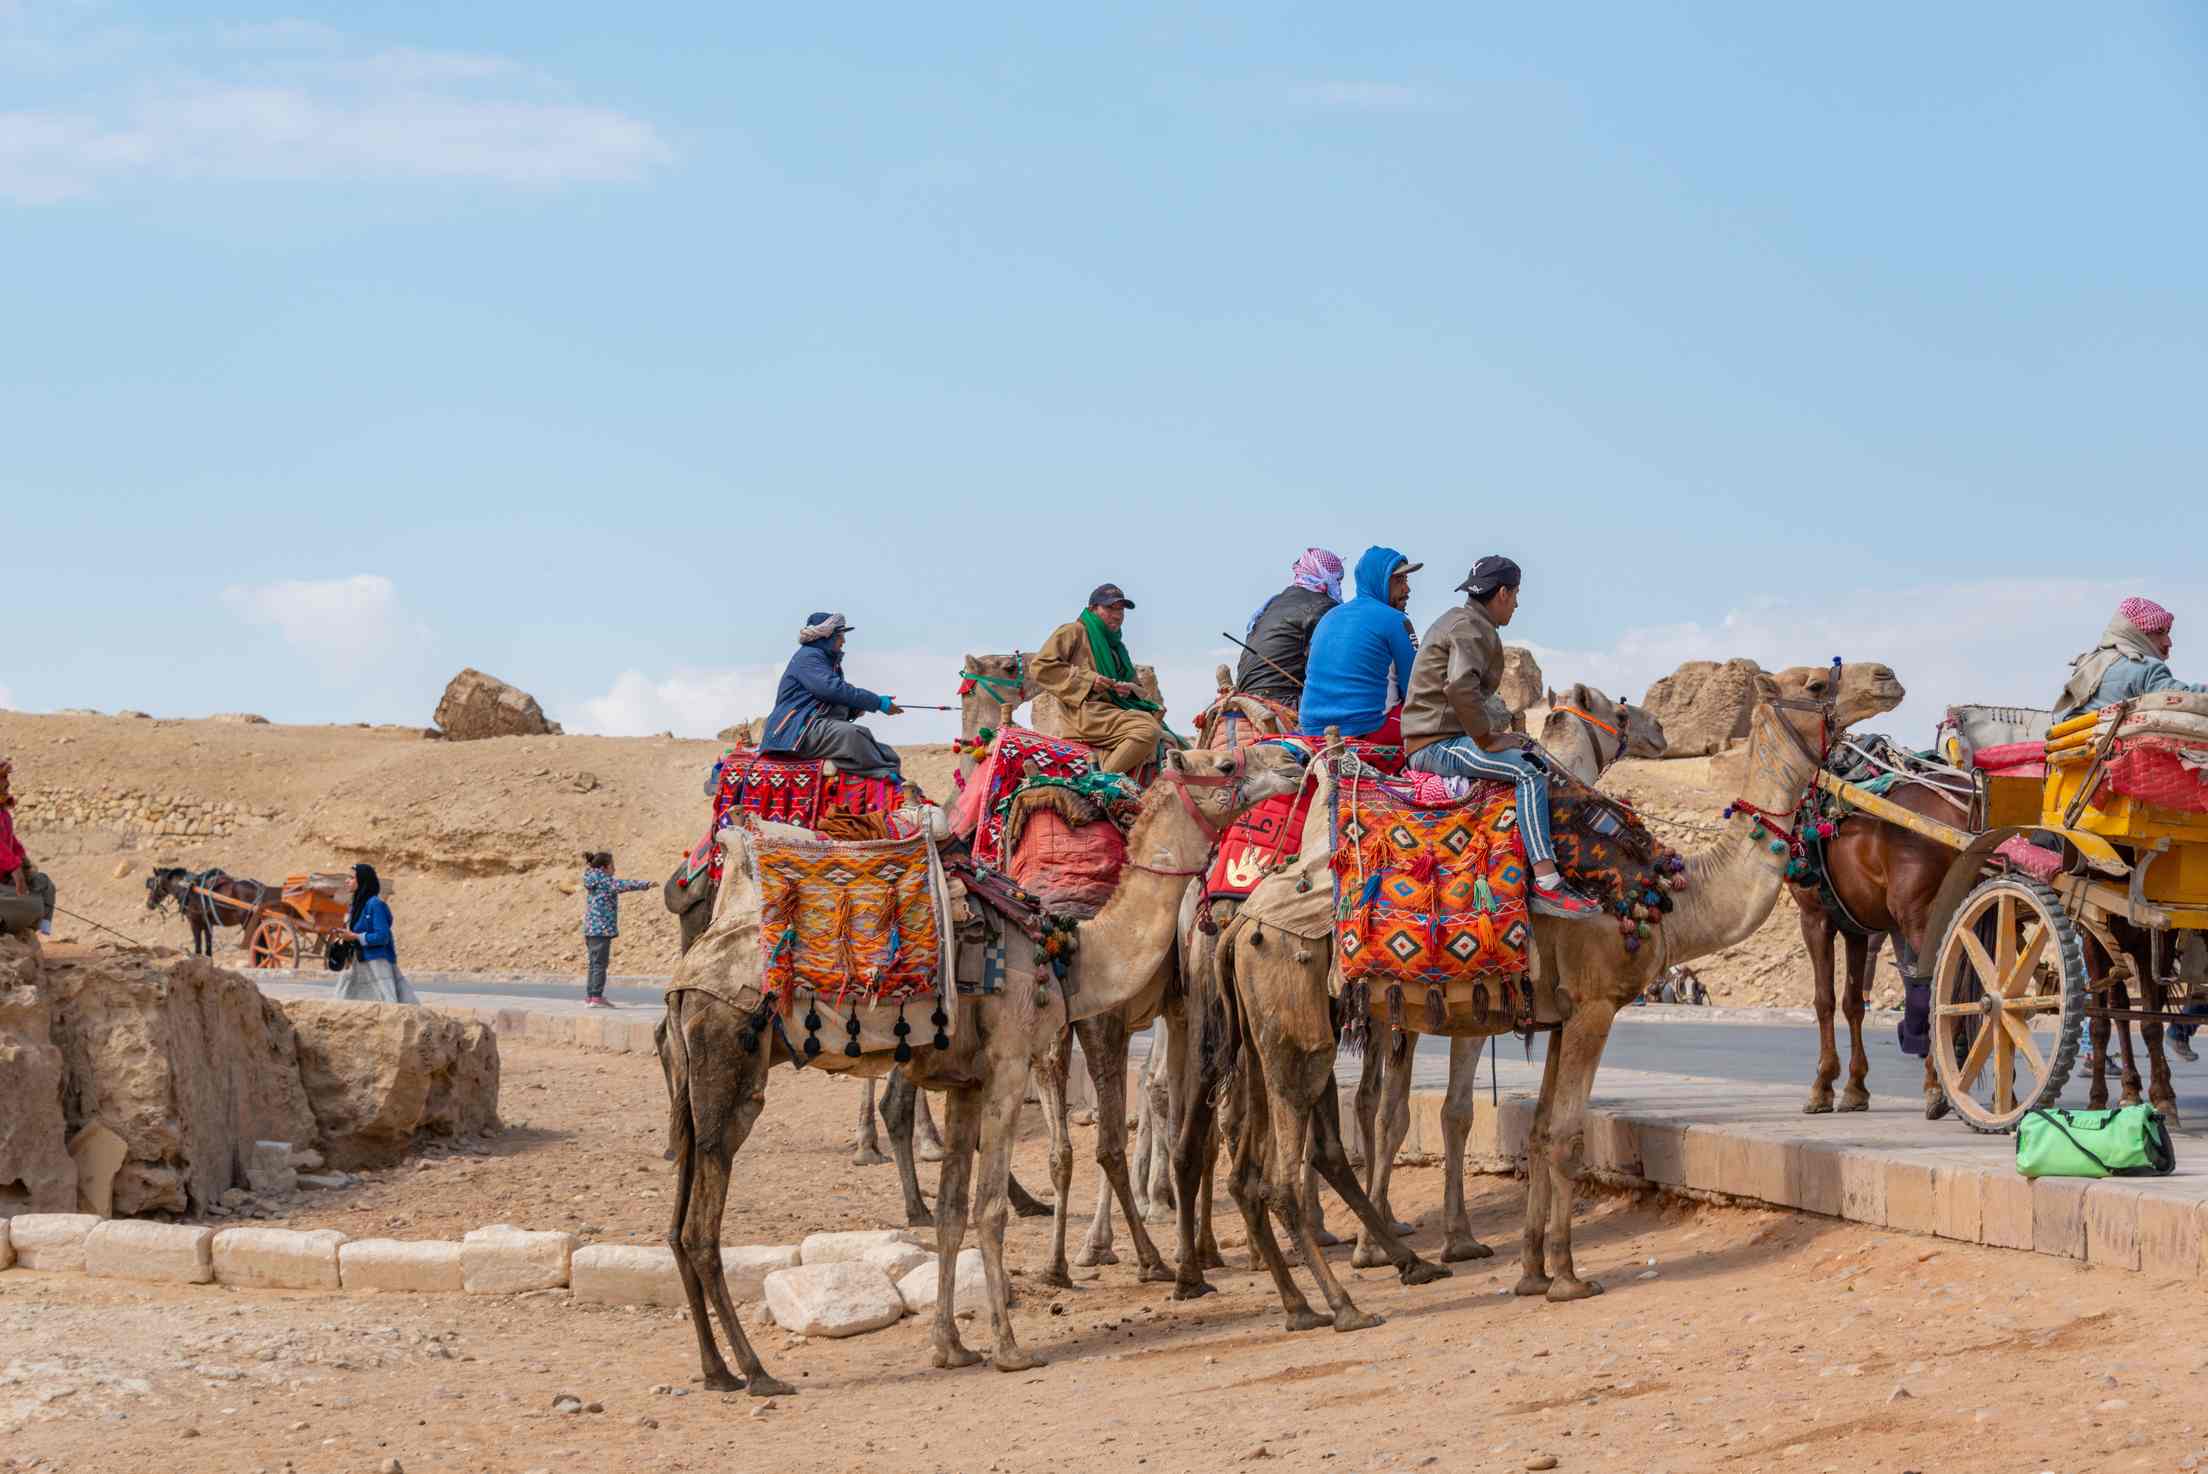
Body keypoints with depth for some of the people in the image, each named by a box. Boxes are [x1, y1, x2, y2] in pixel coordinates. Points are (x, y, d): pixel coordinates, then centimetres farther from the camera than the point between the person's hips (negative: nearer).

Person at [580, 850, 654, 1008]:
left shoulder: (592, 883, 15)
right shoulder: (605, 882, -11)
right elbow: (624, 885, -19)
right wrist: (646, 884, -20)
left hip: (591, 929, 9)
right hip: (602, 929, -9)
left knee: (594, 964, 14)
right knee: (600, 964, -7)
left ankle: (589, 997, 17)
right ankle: (596, 998, -9)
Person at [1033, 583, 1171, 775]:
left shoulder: (1117, 645, 28)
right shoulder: (1073, 632, 5)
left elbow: (1138, 688, 31)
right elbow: (1042, 667, -7)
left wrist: (1129, 689, 4)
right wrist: (1087, 680, -13)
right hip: (1084, 712, -8)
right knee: (1148, 729, -29)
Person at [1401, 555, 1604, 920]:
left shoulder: (1461, 622, 21)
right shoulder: (1471, 627, -13)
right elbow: (1460, 686, -31)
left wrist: (1492, 732, 16)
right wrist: (1487, 739, -21)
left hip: (1447, 735, 11)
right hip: (1437, 743, -11)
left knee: (1536, 757, 15)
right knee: (1529, 770, -25)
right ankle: (1547, 883, -32)